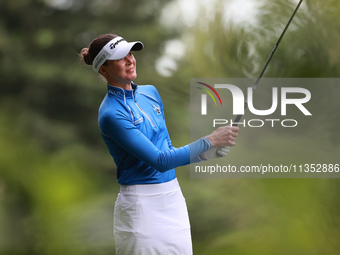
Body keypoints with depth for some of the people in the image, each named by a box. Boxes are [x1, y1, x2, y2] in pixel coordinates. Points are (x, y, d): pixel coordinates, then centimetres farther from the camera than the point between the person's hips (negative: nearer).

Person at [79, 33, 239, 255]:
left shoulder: (151, 93, 9)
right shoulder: (111, 114, -16)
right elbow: (160, 161, -20)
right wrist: (209, 142, -20)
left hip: (173, 196, 7)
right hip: (142, 203, -7)